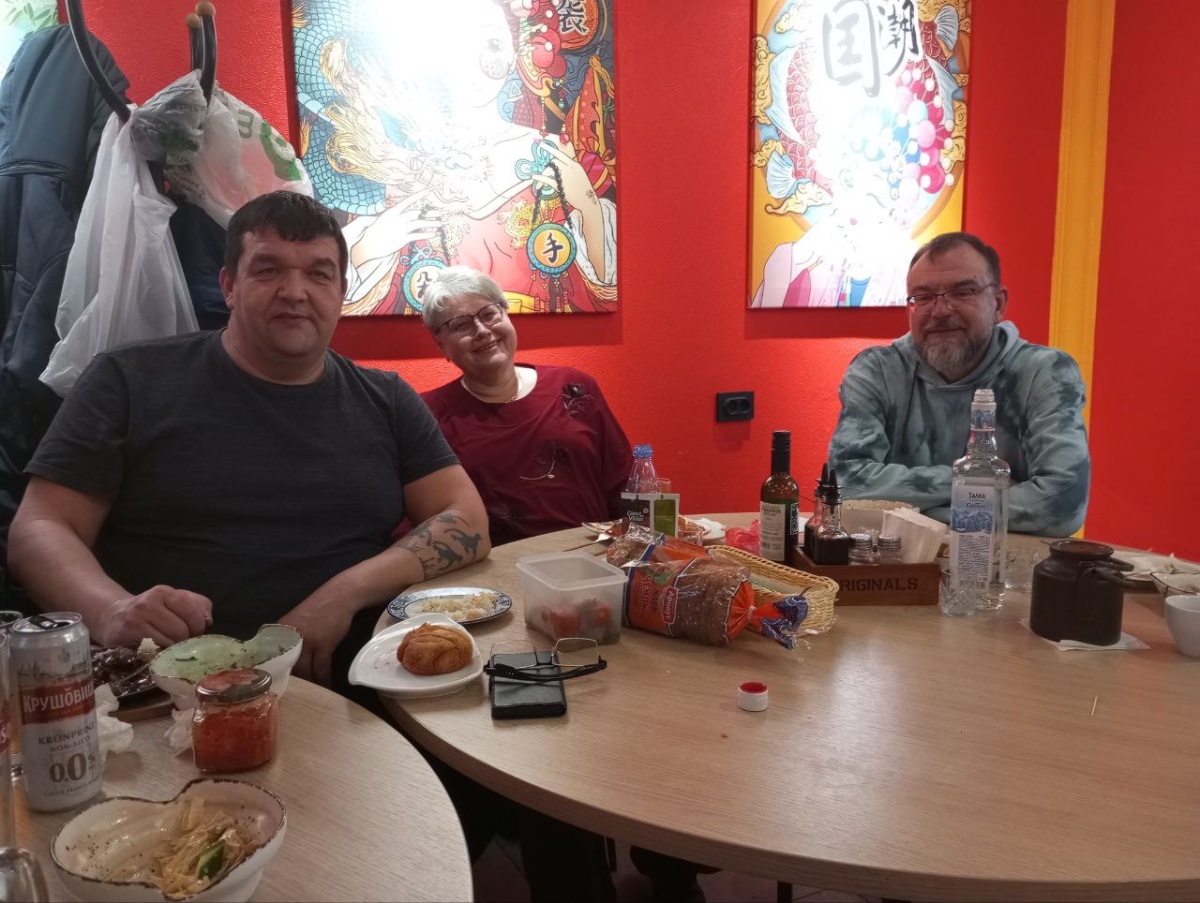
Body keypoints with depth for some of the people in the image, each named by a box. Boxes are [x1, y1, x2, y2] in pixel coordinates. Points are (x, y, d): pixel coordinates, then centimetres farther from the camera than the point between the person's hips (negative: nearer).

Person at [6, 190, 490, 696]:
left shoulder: (386, 401, 13)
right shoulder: (132, 382, 7)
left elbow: (467, 524, 6)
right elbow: (40, 529, 3)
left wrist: (347, 593, -11)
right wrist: (111, 612, -20)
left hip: (349, 683, 2)